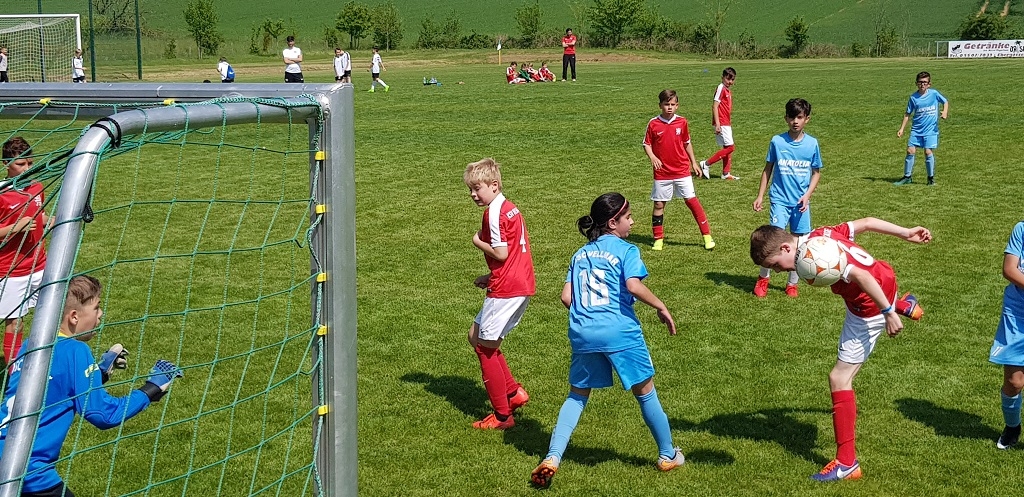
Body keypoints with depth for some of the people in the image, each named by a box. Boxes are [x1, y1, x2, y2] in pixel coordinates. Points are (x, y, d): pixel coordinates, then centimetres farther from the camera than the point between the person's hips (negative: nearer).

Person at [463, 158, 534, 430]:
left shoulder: (494, 212, -15)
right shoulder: (510, 208, 16)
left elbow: (501, 253, -20)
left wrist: (478, 242, -3)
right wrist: (491, 278, 15)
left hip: (506, 289, -10)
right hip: (521, 285, 10)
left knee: (485, 346, 0)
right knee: (476, 336, 18)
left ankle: (502, 415, 5)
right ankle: (513, 392, 17)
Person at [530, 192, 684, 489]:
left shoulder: (580, 254, 18)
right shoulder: (626, 250, 1)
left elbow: (566, 297, 11)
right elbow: (633, 286, -16)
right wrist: (661, 307, -4)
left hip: (582, 333, 5)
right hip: (620, 331, -4)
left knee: (577, 395, 17)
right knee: (645, 392, 13)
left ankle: (552, 458, 3)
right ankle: (668, 456, 25)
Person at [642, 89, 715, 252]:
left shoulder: (682, 122, 1)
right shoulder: (653, 123, -4)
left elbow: (687, 143, 12)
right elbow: (646, 144, 2)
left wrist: (694, 163, 12)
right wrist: (652, 156, -16)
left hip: (682, 171, 0)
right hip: (662, 172, 0)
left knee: (692, 199, -2)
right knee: (659, 204, 4)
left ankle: (707, 235, 2)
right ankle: (658, 239, 16)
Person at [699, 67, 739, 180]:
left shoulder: (728, 90, 14)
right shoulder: (721, 88, -13)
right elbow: (715, 106, -18)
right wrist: (717, 124, -23)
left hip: (726, 123, 9)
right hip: (721, 123, -9)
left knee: (728, 148, 11)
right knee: (730, 147, -11)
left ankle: (726, 173, 16)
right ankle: (706, 164, -5)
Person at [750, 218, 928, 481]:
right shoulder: (818, 234, -5)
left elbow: (861, 275, -36)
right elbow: (866, 222, 2)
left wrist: (888, 313, -31)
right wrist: (906, 233, 11)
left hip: (870, 309, -9)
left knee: (839, 378, -7)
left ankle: (847, 463, -5)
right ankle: (904, 305, 67)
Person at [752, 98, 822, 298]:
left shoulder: (812, 144, 0)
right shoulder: (777, 141, -3)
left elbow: (816, 172, 8)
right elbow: (768, 169, 6)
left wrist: (807, 195, -5)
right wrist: (760, 196, 4)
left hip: (801, 202, 2)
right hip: (780, 199, -2)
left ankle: (792, 284, 22)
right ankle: (763, 278, 7)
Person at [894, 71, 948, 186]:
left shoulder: (934, 93, -4)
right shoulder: (913, 97, 0)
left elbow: (945, 101, 10)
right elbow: (908, 114, 7)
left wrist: (945, 112, -10)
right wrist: (901, 129, 3)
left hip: (931, 130, -2)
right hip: (916, 130, 2)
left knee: (928, 152, -8)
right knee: (910, 151, -2)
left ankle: (931, 178, 7)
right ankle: (907, 177, 10)